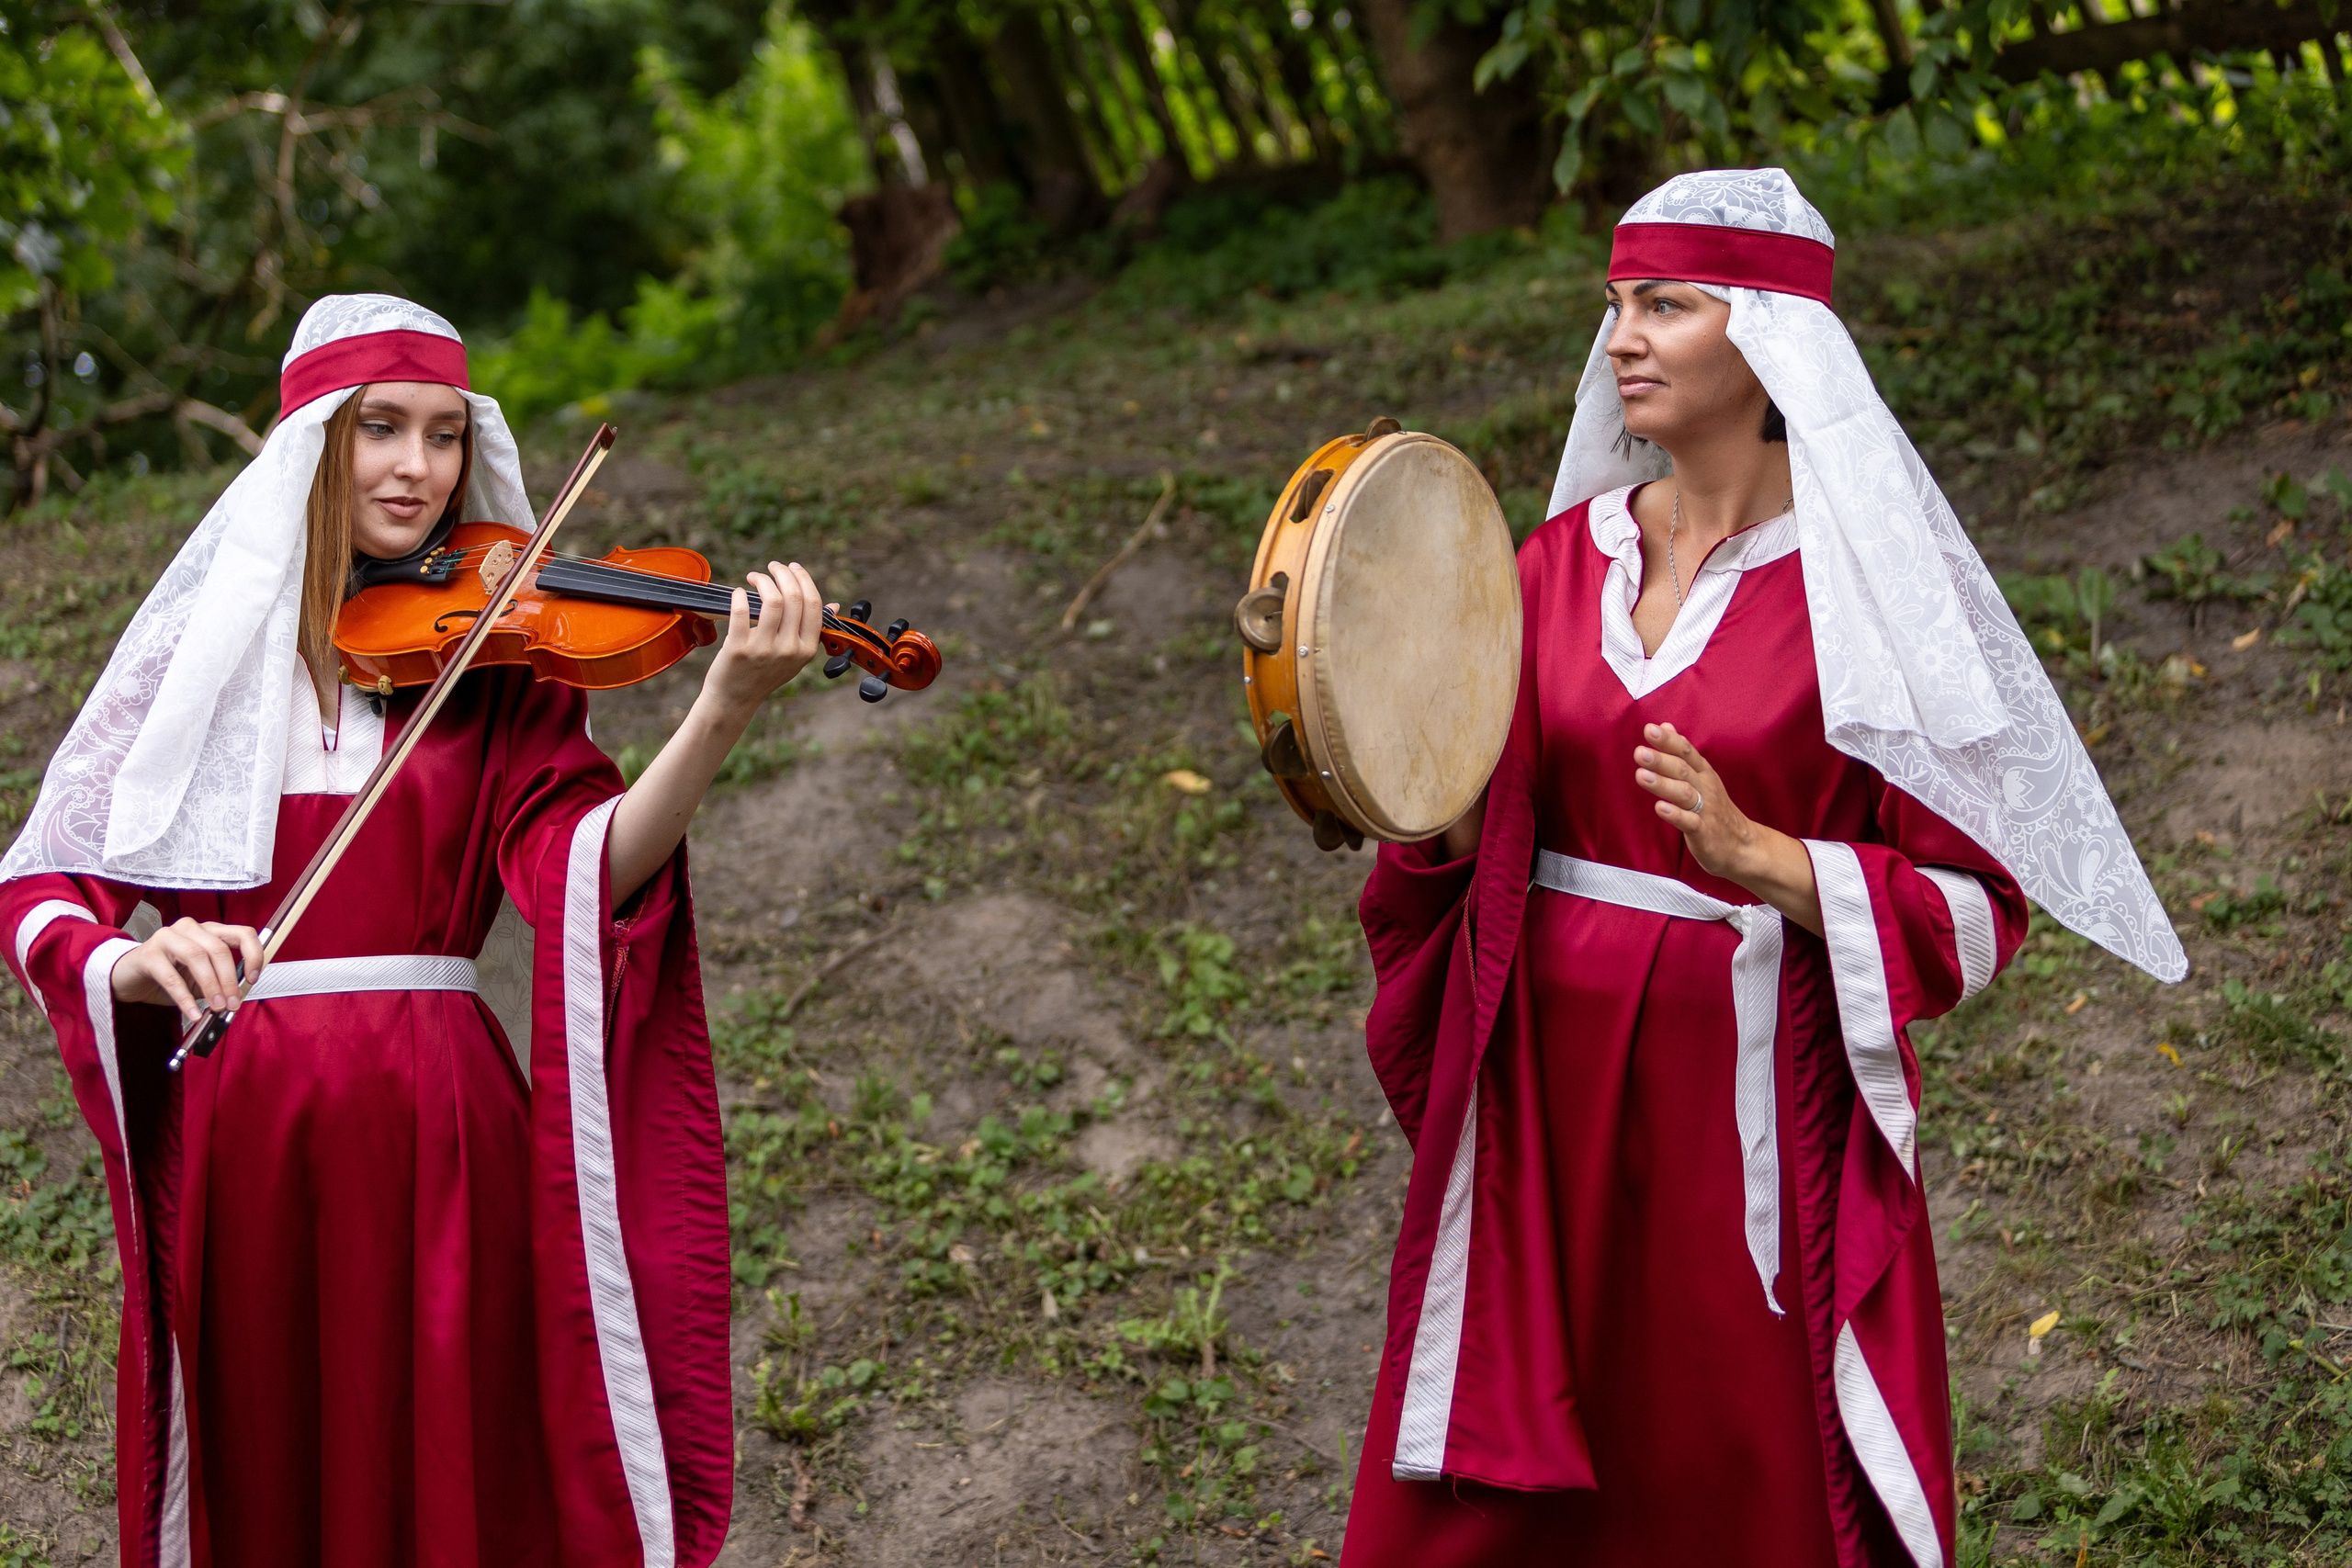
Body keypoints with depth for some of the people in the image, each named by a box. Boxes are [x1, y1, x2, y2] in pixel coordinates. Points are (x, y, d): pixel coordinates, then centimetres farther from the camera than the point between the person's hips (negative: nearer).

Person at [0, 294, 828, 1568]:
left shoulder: (493, 646, 5)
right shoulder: (205, 639, 6)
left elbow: (587, 863, -12)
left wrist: (722, 713, -28)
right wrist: (132, 964, -20)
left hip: (433, 1126, -1)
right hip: (228, 1120, 1)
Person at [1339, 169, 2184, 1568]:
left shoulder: (1863, 580, -9)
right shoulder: (1569, 554, 6)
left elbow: (1976, 903, -10)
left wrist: (1756, 855, -22)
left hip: (1756, 1099, -4)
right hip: (1548, 1084, 5)